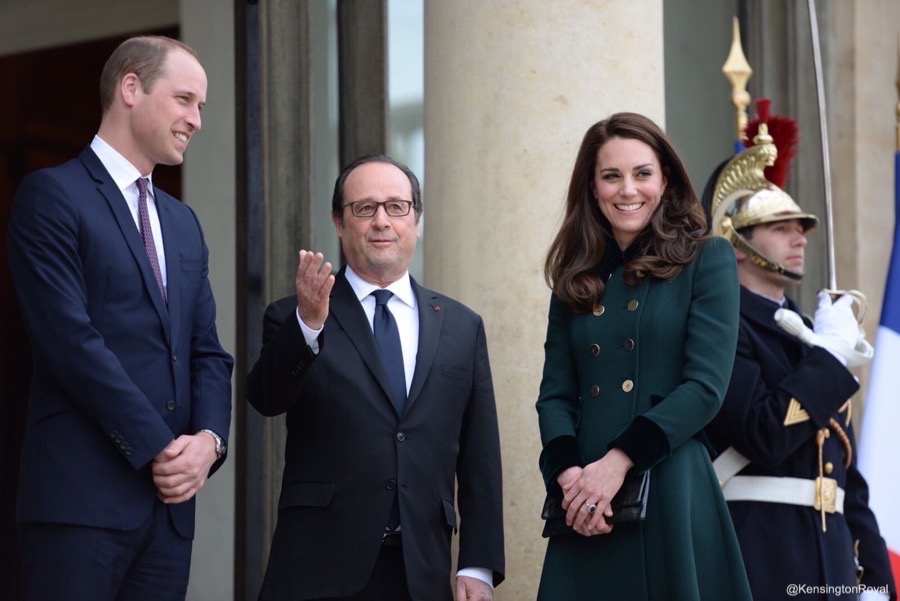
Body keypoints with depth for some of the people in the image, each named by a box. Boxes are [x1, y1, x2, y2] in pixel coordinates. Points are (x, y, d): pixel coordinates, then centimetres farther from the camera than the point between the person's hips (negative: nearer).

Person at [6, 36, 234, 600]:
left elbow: (208, 352, 16)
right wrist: (158, 449, -12)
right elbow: (71, 340, -13)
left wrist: (208, 438, -4)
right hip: (81, 496, -7)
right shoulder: (52, 194, -3)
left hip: (170, 499, 7)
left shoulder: (184, 223, 21)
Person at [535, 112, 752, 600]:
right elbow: (555, 394, 8)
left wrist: (617, 462, -15)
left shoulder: (707, 260, 1)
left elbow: (706, 386, -8)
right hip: (585, 507, 3)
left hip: (673, 493, -3)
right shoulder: (576, 279, 13)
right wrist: (568, 473, -12)